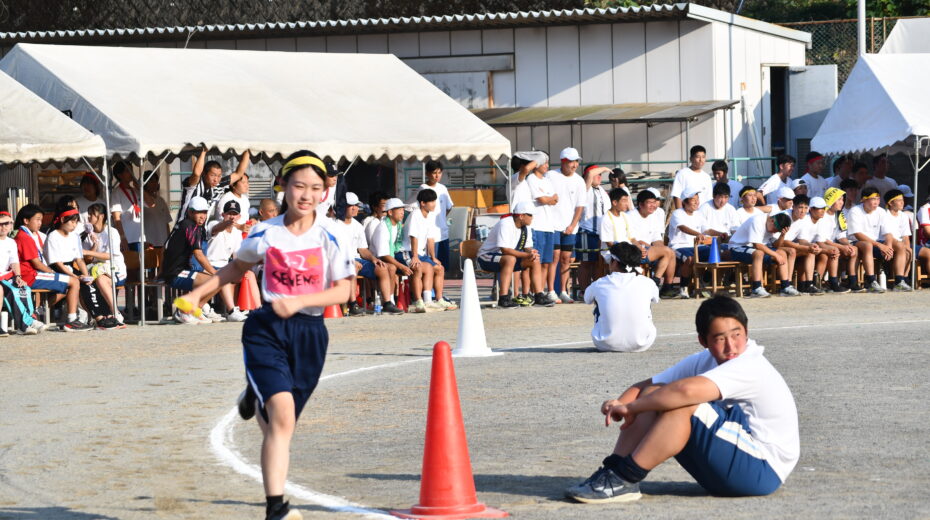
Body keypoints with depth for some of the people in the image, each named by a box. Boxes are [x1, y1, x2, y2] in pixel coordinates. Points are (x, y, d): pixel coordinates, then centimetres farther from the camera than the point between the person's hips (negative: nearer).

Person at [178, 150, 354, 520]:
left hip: (309, 333, 1)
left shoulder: (329, 239, -3)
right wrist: (197, 294, 13)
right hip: (266, 329, -1)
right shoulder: (265, 233, 1)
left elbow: (343, 291, -6)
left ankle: (256, 399, 49)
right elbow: (236, 268, 19)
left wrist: (298, 301, -19)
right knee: (282, 415, -19)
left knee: (279, 423, 11)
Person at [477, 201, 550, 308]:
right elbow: (505, 250, -32)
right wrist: (528, 255, -32)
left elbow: (528, 247, 7)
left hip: (508, 257, 9)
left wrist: (532, 253, -19)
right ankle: (503, 299, -41)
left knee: (535, 261, -5)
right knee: (510, 259, -39)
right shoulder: (505, 224, -25)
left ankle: (539, 297, -5)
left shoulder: (526, 227, 3)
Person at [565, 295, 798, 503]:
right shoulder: (705, 361, 7)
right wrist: (620, 404, -15)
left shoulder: (751, 368, -21)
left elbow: (686, 390, -37)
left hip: (761, 470, -9)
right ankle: (613, 471, -12)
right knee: (654, 395, -1)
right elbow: (645, 386, 9)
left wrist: (632, 407, -25)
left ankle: (624, 480, -23)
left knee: (683, 403, -26)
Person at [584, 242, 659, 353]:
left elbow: (587, 299, 17)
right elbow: (656, 299, 20)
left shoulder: (600, 284, -7)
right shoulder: (646, 283, -5)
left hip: (607, 345, 0)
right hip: (640, 345, 0)